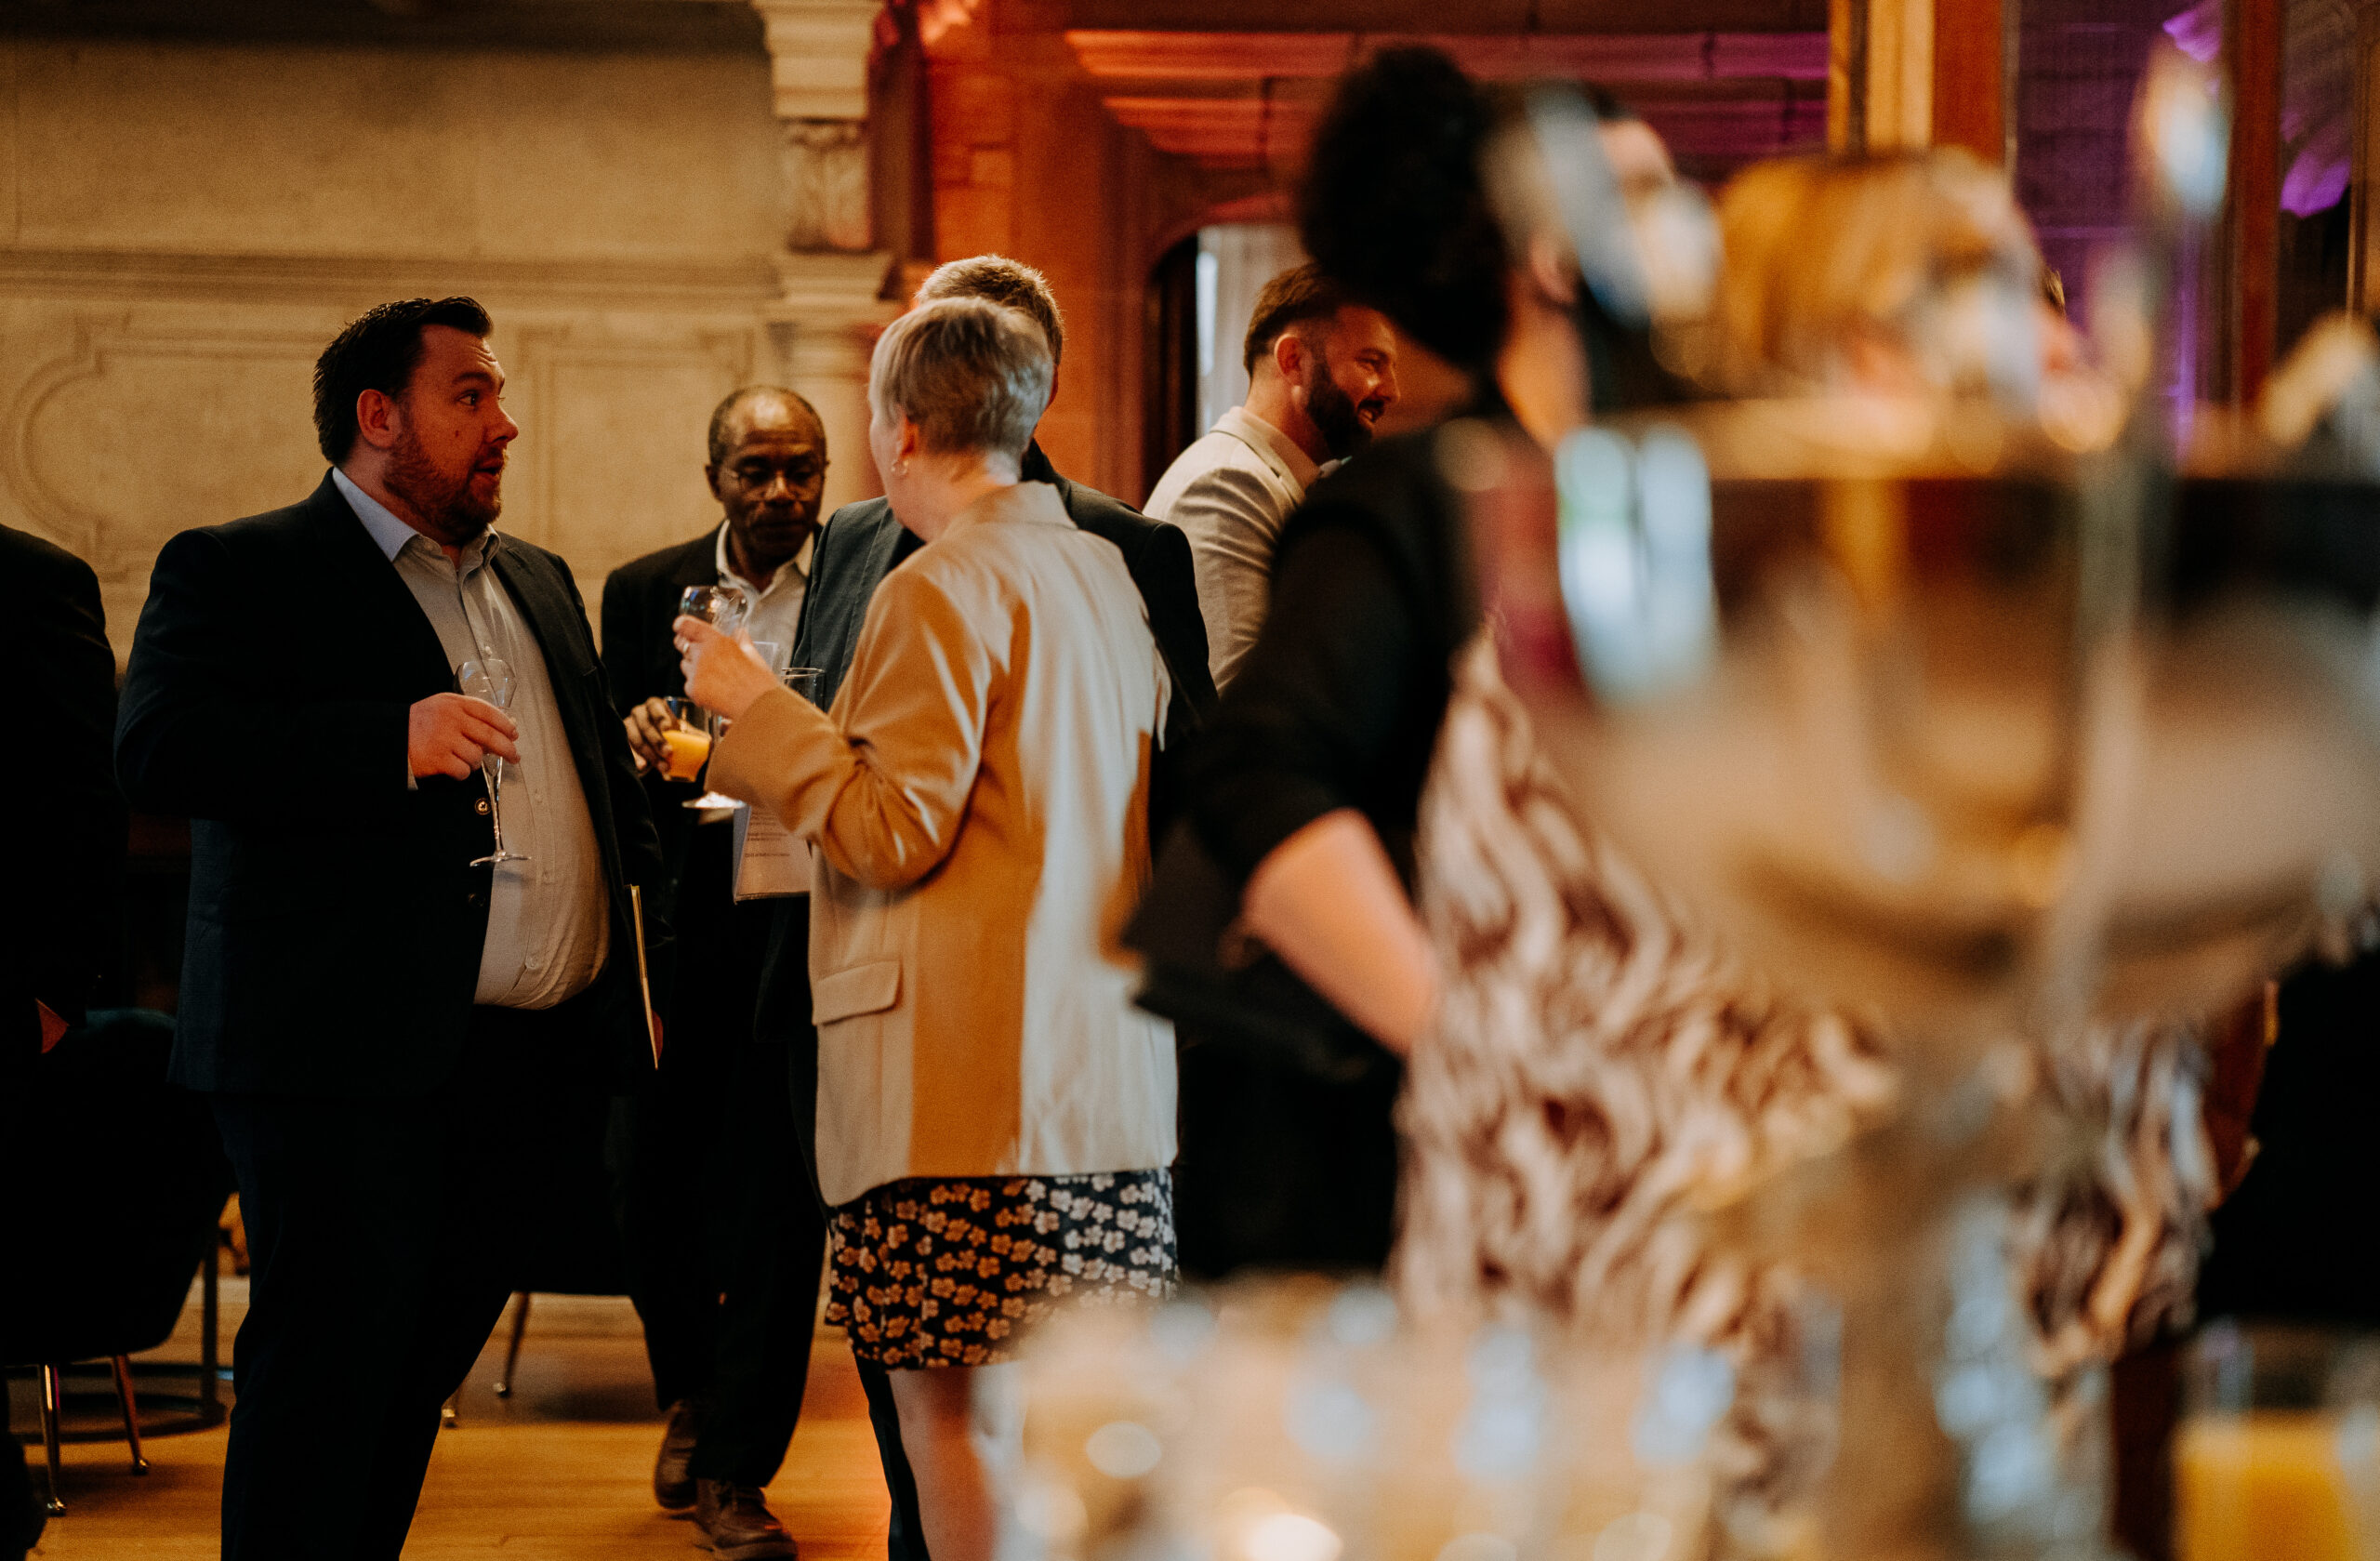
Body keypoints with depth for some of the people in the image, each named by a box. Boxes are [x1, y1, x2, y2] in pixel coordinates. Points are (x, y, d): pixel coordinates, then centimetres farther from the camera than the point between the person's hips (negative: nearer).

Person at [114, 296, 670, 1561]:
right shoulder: (235, 572, -1)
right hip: (348, 1062, -7)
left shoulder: (539, 584, 22)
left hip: (529, 1062, 7)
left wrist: (644, 958, 14)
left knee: (431, 1353, 11)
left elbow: (611, 779, 28)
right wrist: (392, 741, -24)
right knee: (328, 1367, -7)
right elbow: (158, 749, -17)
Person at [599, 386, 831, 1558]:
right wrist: (636, 747, -13)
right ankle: (691, 1393, 37)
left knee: (776, 1200, -1)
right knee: (652, 1190, 7)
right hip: (679, 928, 2)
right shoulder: (644, 592, 7)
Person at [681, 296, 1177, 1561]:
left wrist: (756, 707, -6)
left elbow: (893, 831, -14)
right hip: (1104, 1068, 9)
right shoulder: (1102, 571, 15)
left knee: (954, 1399, -5)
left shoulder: (941, 590, -12)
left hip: (965, 1075, -9)